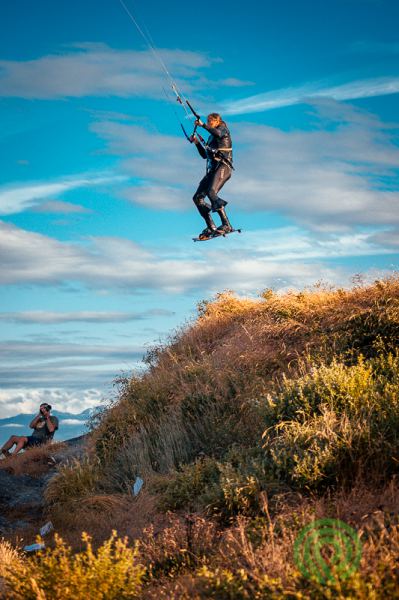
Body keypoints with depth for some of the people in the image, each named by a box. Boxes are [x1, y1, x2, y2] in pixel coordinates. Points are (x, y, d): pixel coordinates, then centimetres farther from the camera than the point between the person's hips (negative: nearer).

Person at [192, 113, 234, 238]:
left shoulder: (223, 128, 5)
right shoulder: (211, 137, 27)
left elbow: (218, 133, -20)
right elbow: (204, 155, 32)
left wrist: (202, 125, -18)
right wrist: (197, 142, 22)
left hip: (222, 167, -9)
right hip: (212, 170, 9)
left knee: (212, 192, -30)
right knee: (197, 197, 0)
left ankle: (226, 225, -33)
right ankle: (211, 227, -1)